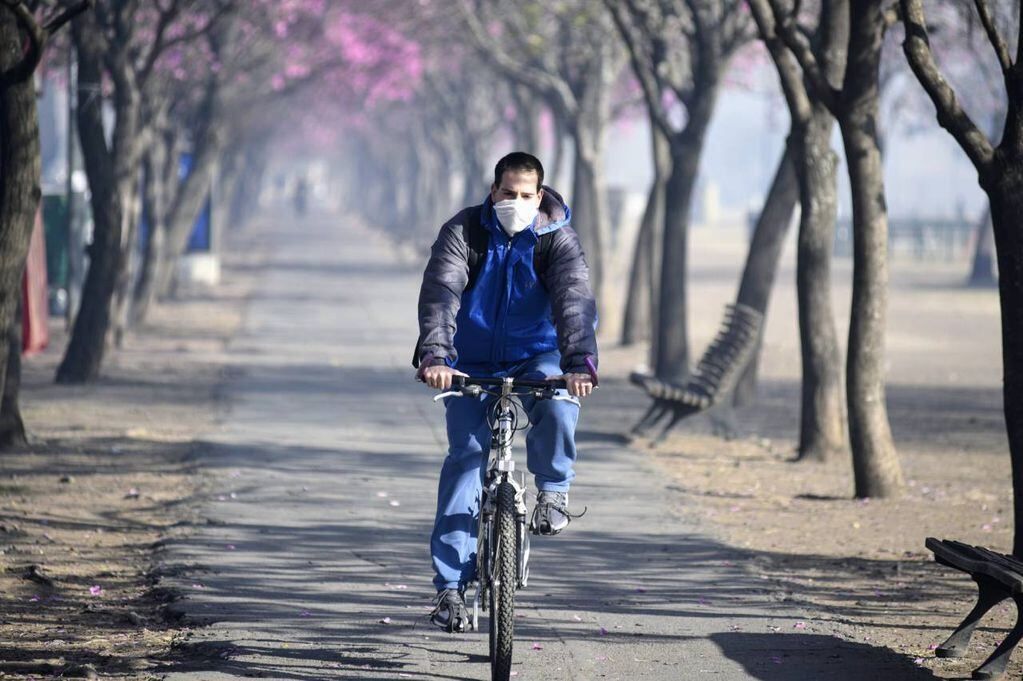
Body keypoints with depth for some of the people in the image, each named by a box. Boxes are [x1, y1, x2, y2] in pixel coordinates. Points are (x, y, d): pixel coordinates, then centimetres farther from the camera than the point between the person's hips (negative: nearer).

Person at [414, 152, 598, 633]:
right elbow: (440, 294, -26)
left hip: (534, 357, 0)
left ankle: (553, 489, -2)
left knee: (560, 404, -33)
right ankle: (450, 584, -11)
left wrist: (580, 362, -43)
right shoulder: (463, 232, -13)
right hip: (472, 362, 0)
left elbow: (574, 300, -26)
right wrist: (433, 356, -43)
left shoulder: (557, 239, -12)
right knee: (465, 456, -13)